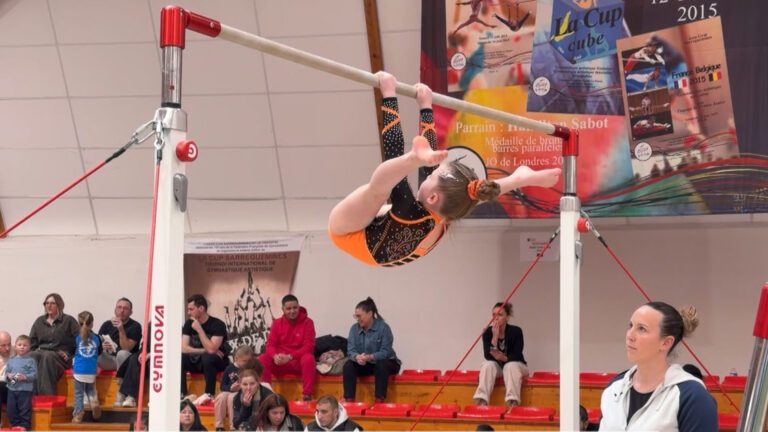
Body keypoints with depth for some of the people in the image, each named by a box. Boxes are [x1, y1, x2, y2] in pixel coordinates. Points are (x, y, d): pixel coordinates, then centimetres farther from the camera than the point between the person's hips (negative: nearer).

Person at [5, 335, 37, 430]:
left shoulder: (30, 360, -4)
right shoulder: (11, 360, 11)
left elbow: (34, 374, -9)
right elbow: (7, 372, 13)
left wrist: (24, 377, -22)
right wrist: (8, 376, -9)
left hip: (25, 390, -5)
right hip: (12, 389, 5)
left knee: (24, 409, -3)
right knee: (11, 409, 6)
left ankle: (25, 426, 5)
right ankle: (15, 425, 18)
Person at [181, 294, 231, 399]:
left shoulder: (217, 324, -16)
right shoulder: (189, 324, 0)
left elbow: (211, 349, -27)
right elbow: (184, 348, -8)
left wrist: (199, 329, -25)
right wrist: (205, 350, -18)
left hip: (217, 361, -5)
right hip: (197, 360, 5)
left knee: (207, 357, -38)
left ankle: (209, 395, -28)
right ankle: (182, 395, -21)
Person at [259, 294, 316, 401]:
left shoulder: (307, 322, -5)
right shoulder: (277, 323, 5)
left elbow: (308, 346, -13)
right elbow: (270, 344, -1)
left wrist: (290, 356, -26)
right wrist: (275, 356, -26)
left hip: (299, 362, -3)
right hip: (280, 362, 3)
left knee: (309, 358, -36)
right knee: (262, 359, -23)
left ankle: (307, 396, -32)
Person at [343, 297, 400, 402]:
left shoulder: (383, 327, -17)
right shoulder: (354, 328, -3)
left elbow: (385, 352, -23)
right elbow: (350, 350, -11)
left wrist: (370, 357, -41)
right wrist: (357, 357, -36)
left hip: (386, 363, -4)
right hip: (364, 365, 4)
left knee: (381, 365, -37)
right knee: (348, 365, -22)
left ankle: (379, 401, -38)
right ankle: (349, 400, -27)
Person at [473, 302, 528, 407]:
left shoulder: (516, 331, -17)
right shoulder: (488, 333, -12)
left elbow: (517, 356, -19)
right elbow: (488, 357, -22)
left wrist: (504, 358, -39)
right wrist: (495, 336, -30)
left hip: (515, 365, -2)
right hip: (497, 366, 2)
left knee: (511, 366, -36)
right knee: (488, 365, -30)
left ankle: (513, 403, -49)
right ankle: (481, 401, -43)